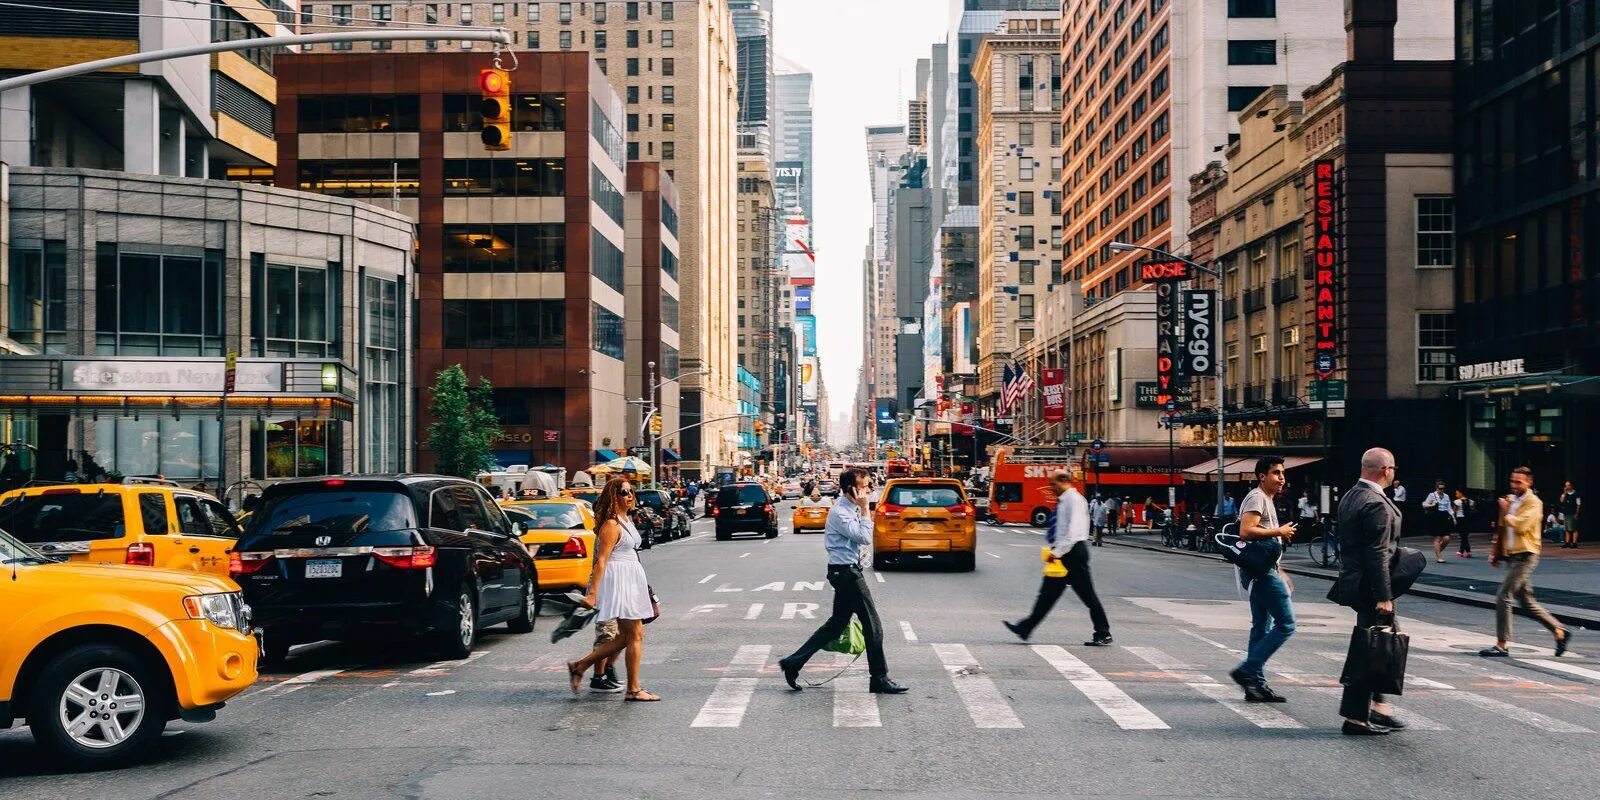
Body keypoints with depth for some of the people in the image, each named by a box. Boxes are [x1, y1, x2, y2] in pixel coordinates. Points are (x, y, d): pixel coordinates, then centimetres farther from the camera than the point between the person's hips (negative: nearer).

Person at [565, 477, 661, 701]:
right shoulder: (611, 525, -13)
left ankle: (579, 666, 16)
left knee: (624, 638, 10)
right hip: (619, 580, -10)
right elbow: (601, 560, -18)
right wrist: (592, 593, -21)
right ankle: (633, 689, -2)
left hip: (631, 580, 10)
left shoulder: (626, 521, 16)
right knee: (636, 635, -7)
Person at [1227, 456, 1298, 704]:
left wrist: (1279, 574, 24)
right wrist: (1279, 531, -15)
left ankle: (1256, 684, 14)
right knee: (1286, 624, -10)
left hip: (1261, 570, 11)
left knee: (1261, 628, 11)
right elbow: (1246, 531, -25)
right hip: (1261, 570, -11)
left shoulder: (1267, 500, 22)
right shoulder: (1257, 497, -11)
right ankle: (1247, 671, -10)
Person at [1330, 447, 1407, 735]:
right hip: (1370, 586, -10)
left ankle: (1376, 704, 22)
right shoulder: (1377, 504, -19)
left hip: (1353, 579, 10)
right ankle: (1356, 717, 1)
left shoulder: (1349, 497, 11)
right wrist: (1383, 597, -21)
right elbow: (1378, 555, -22)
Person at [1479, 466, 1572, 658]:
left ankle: (1501, 645, -7)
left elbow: (1520, 525, -24)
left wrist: (1506, 512, -9)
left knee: (1503, 597, -11)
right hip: (1511, 556, 8)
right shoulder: (1509, 500, 15)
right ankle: (1559, 632, 23)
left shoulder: (1534, 503, -9)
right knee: (1527, 602, 12)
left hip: (1525, 556, -8)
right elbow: (1502, 529, 22)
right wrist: (1495, 552, 20)